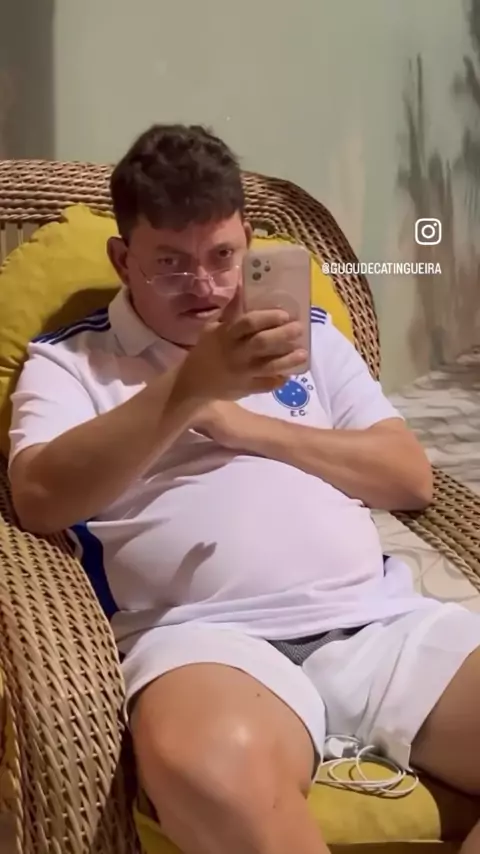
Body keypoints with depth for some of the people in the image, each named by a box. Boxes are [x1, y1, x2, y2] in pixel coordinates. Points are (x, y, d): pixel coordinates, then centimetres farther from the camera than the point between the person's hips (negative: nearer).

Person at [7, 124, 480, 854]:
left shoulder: (309, 334, 22)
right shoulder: (69, 360, 12)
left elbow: (412, 479, 14)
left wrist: (246, 426, 3)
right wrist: (188, 386, -16)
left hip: (381, 619, 5)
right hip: (209, 636, -4)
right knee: (207, 771, -39)